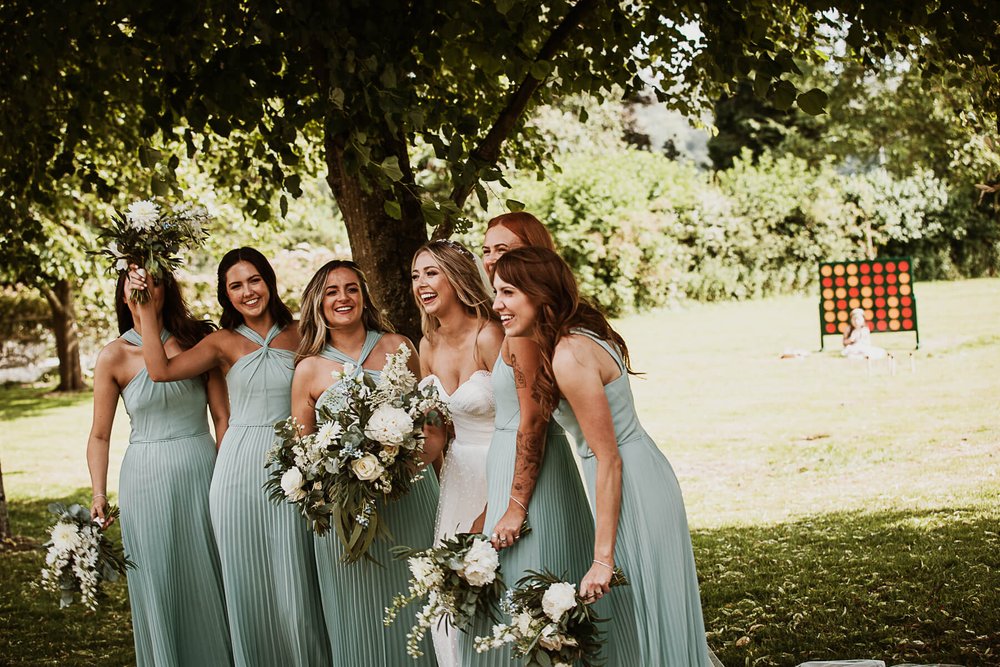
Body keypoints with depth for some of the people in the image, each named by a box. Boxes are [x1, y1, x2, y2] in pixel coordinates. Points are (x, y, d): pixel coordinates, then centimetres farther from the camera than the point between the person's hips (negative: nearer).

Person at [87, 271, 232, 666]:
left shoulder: (196, 340, 0)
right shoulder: (114, 356, -2)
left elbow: (222, 415, 2)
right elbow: (100, 436, 1)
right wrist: (99, 495, -9)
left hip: (202, 473, 1)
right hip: (146, 479, -1)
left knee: (209, 580, 8)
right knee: (159, 586, 6)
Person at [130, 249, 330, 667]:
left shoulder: (299, 335, 5)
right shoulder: (224, 343, 3)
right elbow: (160, 369, -10)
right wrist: (146, 309, -9)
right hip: (239, 469, 0)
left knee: (295, 583, 1)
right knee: (248, 582, 5)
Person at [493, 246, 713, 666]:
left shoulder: (569, 357, -22)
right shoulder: (584, 334, 7)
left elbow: (608, 459, -22)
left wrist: (602, 558, -21)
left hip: (630, 487, -10)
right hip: (644, 476, 10)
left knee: (645, 613, 1)